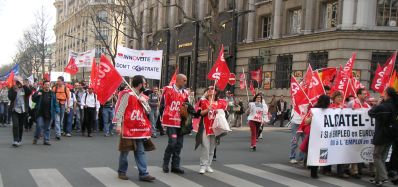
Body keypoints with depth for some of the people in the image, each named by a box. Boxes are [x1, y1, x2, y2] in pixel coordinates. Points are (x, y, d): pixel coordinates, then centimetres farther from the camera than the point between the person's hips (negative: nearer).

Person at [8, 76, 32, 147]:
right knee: (15, 125, -15)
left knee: (21, 126, 9)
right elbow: (10, 98, -11)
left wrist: (23, 85, -20)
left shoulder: (24, 89, 3)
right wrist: (15, 91, -19)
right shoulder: (12, 89, 3)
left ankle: (19, 140, 23)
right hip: (15, 110, -1)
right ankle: (15, 140, -16)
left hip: (23, 110, 1)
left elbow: (30, 92, -18)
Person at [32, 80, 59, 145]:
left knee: (47, 128, 7)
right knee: (39, 126, -7)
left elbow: (55, 103, 10)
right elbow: (33, 99, 2)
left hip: (49, 114, 2)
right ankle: (36, 138, 14)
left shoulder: (52, 93, 8)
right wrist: (37, 95, -15)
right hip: (40, 113, -2)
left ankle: (46, 140, 15)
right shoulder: (39, 92, 3)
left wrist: (57, 110, 2)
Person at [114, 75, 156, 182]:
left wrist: (144, 102, -2)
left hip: (139, 129, 7)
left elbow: (147, 112, 15)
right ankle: (122, 172, 20)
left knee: (140, 151, 4)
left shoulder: (142, 97, 13)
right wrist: (118, 125, -16)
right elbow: (120, 110, -12)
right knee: (125, 151, 5)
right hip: (128, 128, -6)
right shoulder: (127, 95, -10)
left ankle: (143, 174, 4)